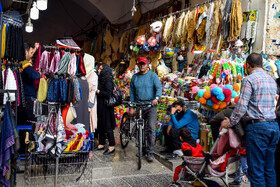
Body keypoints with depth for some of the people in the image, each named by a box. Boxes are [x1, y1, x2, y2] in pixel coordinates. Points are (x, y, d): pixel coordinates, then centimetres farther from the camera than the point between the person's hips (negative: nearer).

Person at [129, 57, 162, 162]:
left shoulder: (153, 75, 1)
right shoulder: (134, 77, 10)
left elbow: (159, 88, -9)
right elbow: (132, 93, 12)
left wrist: (156, 98, -29)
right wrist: (131, 107, 7)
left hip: (151, 106, -3)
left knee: (151, 128, -12)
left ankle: (150, 152, -6)